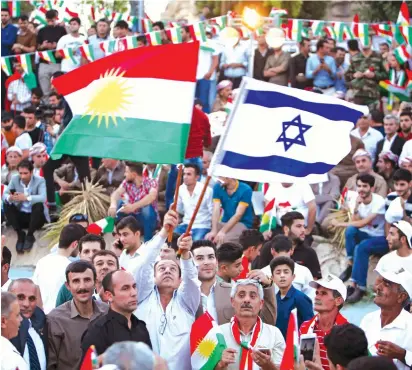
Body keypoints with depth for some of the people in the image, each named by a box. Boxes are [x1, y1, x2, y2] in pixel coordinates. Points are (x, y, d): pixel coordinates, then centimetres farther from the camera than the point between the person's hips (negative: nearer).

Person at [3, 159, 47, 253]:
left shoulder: (40, 181, -13)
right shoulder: (14, 179, -4)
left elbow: (43, 198, -30)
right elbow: (4, 195, -11)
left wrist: (26, 198, -46)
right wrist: (10, 198, -37)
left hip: (35, 217, -3)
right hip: (20, 215, 3)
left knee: (39, 205, -32)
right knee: (7, 205, -21)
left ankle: (29, 236, -17)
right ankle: (20, 235, -13)